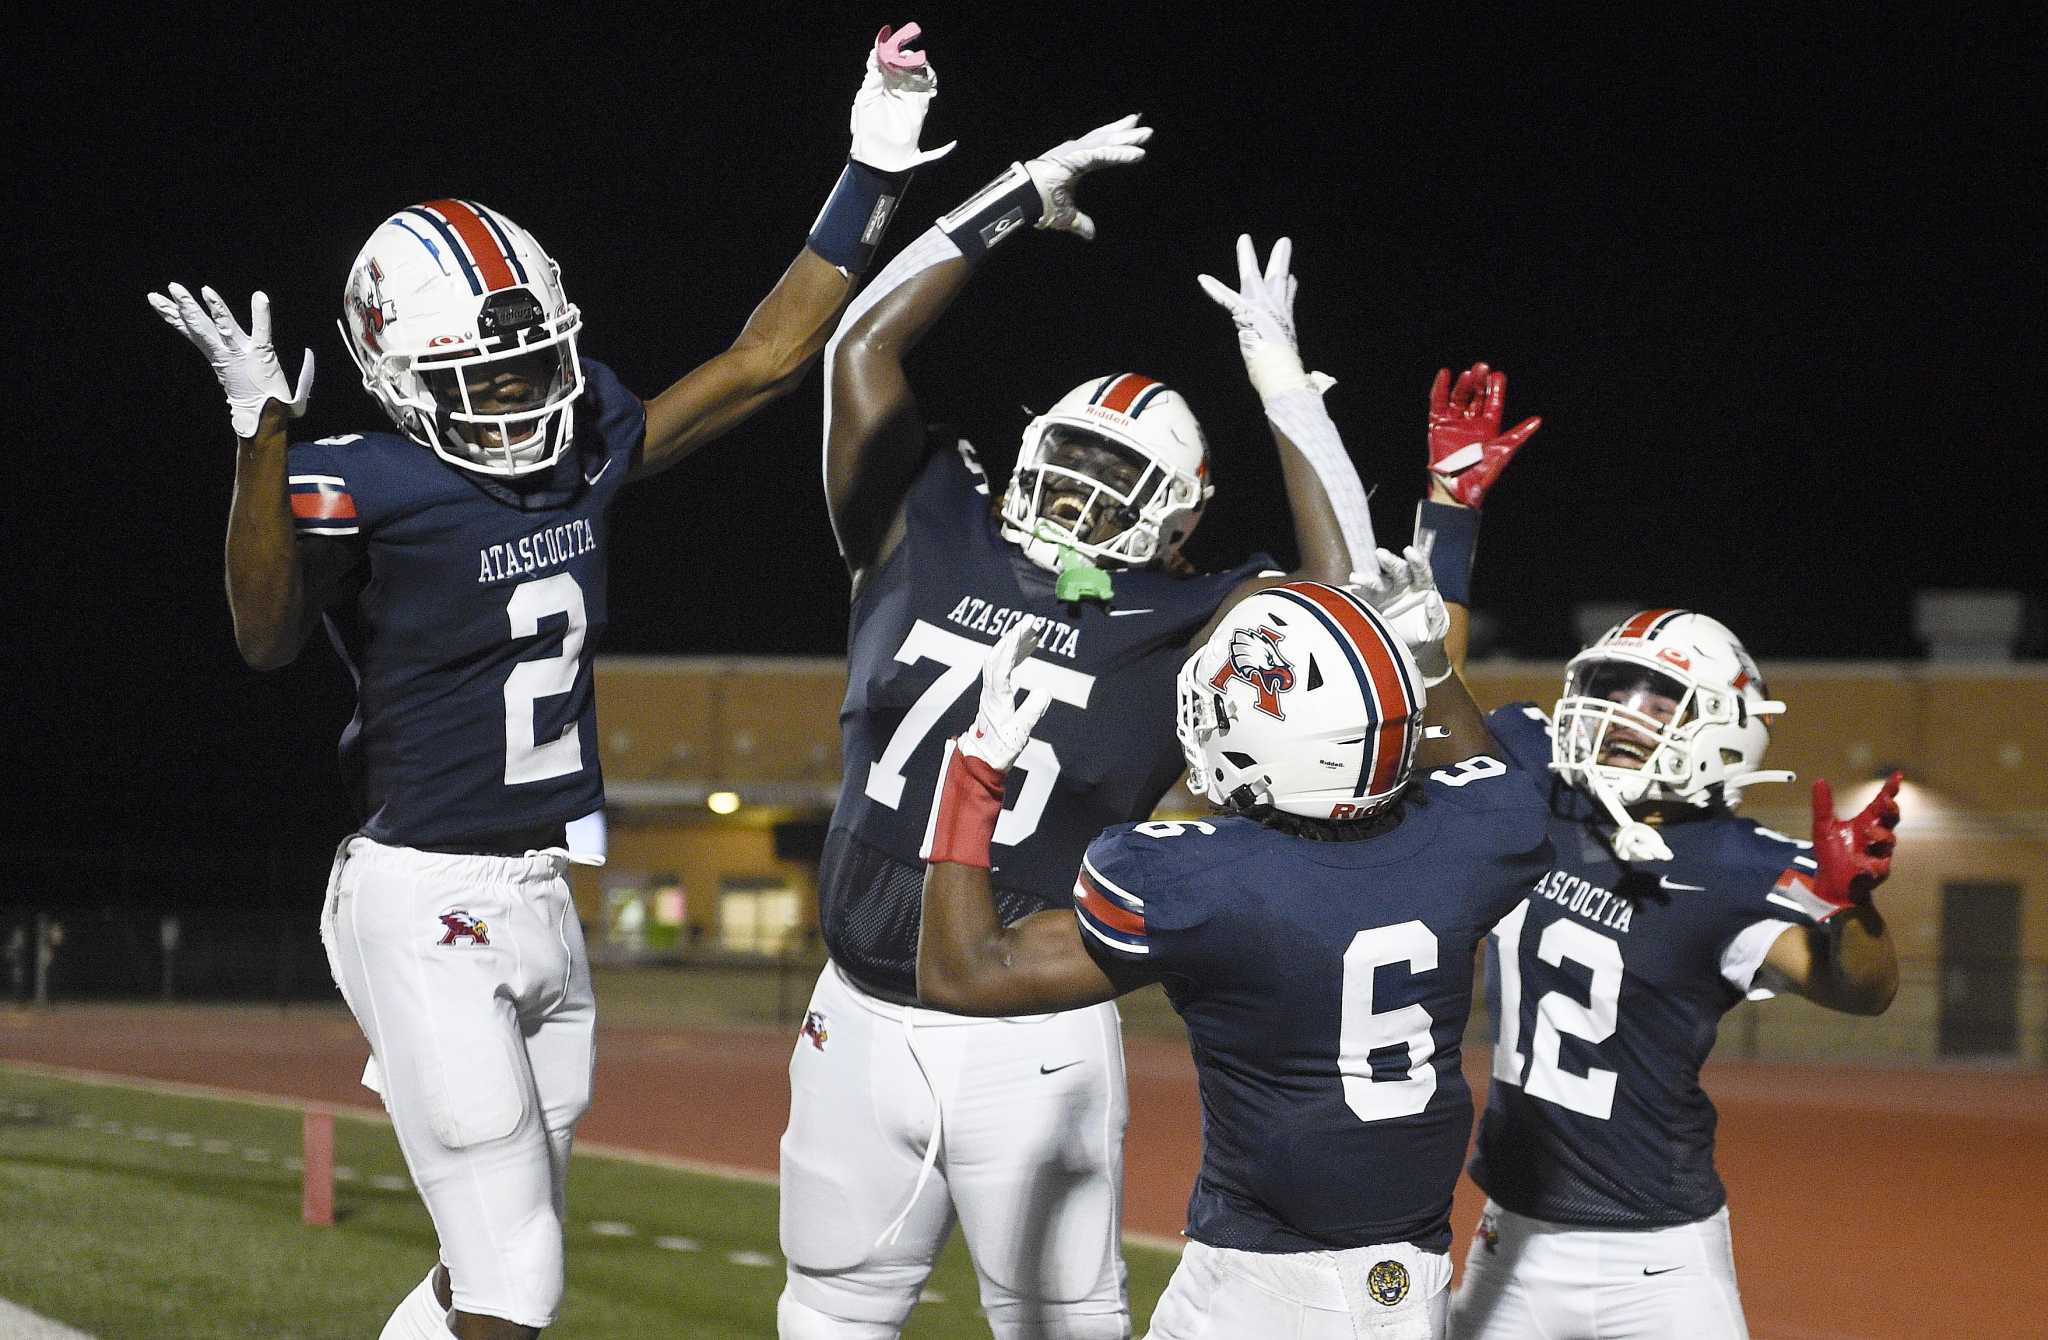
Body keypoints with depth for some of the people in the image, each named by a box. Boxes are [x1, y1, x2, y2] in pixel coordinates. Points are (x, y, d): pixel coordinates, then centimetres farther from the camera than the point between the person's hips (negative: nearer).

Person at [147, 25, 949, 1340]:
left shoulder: (589, 448, 5)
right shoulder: (366, 488, -15)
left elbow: (764, 358, 10)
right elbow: (269, 633, -30)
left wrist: (873, 178, 5)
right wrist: (266, 436, -41)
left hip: (548, 900, 7)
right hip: (427, 902, -7)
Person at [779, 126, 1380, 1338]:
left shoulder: (1186, 630, -2)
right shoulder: (929, 542, 4)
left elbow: (1341, 587, -16)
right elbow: (865, 351, 3)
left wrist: (1279, 380, -10)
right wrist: (1020, 204, 6)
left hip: (1034, 1047, -3)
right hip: (865, 1020, 3)